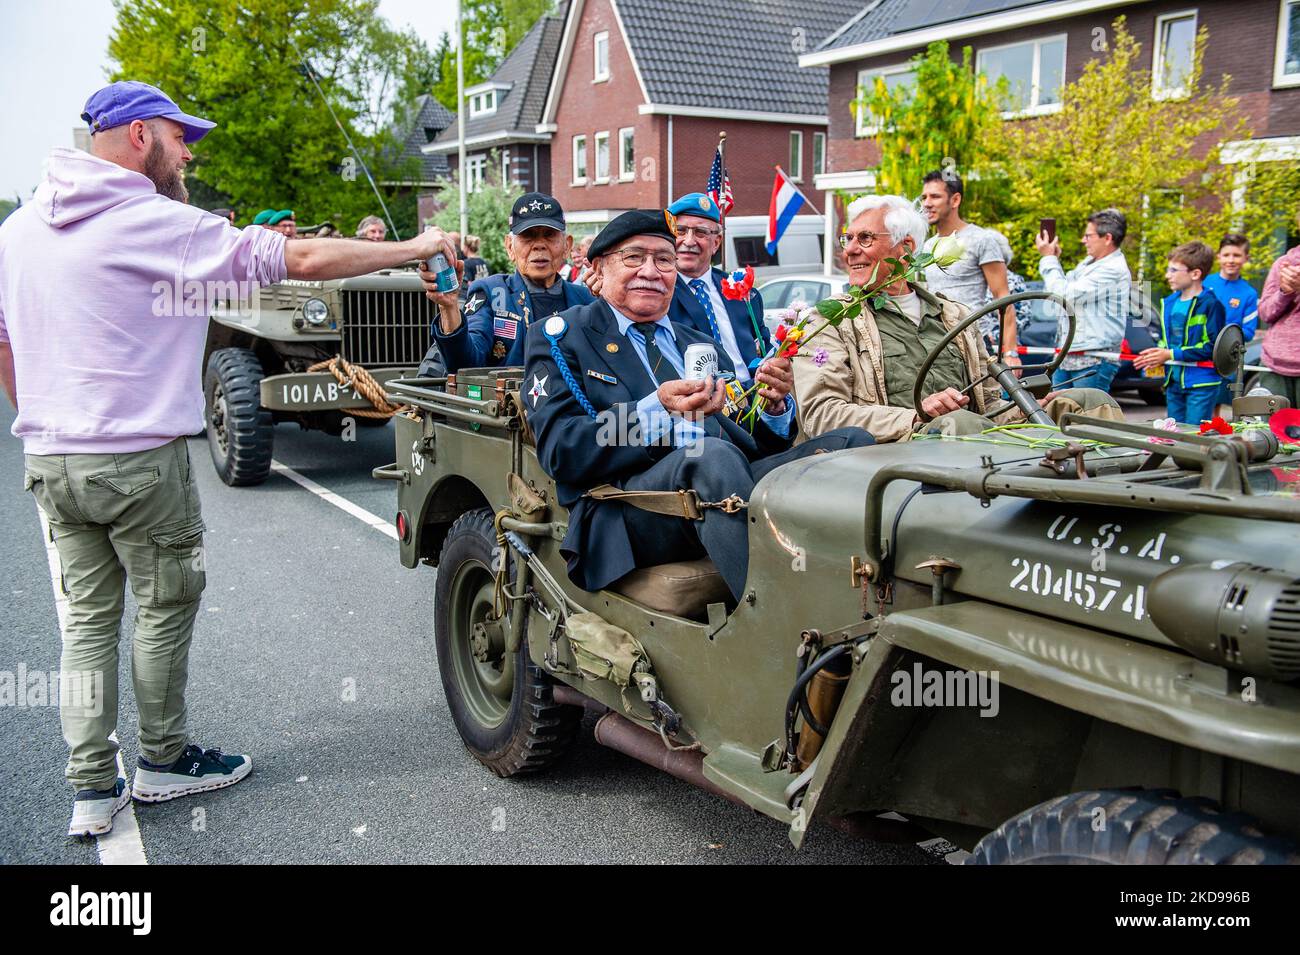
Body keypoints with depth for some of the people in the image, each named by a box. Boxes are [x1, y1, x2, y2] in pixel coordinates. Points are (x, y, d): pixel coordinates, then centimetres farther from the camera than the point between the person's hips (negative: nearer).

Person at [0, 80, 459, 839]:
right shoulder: (156, 223, -13)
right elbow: (302, 259, -15)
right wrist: (414, 248, -7)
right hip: (139, 462, -7)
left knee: (88, 617, 13)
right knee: (167, 606, 11)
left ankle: (92, 790, 17)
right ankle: (164, 760, 26)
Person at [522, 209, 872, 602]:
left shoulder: (701, 346, 28)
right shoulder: (559, 337, 11)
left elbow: (754, 446, 21)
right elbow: (560, 451, -6)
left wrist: (775, 406, -2)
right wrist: (658, 409, -19)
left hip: (724, 486, 6)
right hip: (624, 505, -6)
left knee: (852, 443, -14)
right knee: (713, 455, -36)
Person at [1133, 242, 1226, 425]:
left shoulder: (1210, 304, -12)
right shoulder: (1169, 302, 11)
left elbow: (1212, 347, -19)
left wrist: (1171, 355, -18)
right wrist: (1156, 354, -1)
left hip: (1201, 384, -8)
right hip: (1174, 382, 8)